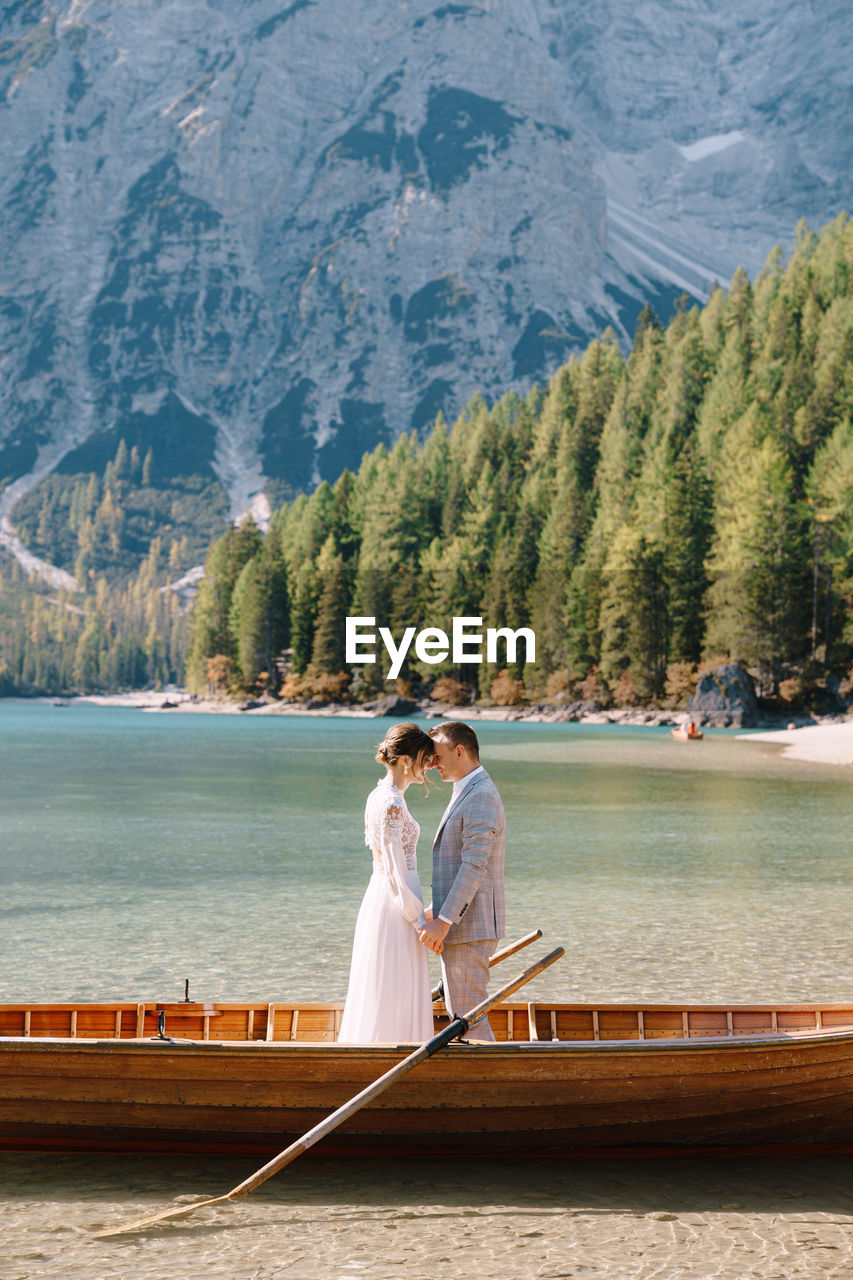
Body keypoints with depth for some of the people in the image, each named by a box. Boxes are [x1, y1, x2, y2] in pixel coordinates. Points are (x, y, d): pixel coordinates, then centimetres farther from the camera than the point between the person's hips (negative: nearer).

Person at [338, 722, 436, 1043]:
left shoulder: (377, 796, 10)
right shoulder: (392, 805, -19)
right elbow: (395, 874, -20)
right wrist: (420, 921, -14)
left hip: (377, 897, 9)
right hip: (397, 907, -9)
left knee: (375, 1001, 15)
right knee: (394, 1001, -2)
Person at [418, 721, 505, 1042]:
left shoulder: (481, 796, -17)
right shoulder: (466, 793, 17)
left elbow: (475, 867, -24)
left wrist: (444, 921, -26)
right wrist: (437, 910, 24)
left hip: (469, 927, -11)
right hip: (458, 922, 11)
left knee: (467, 1014, -6)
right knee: (459, 1009, 15)